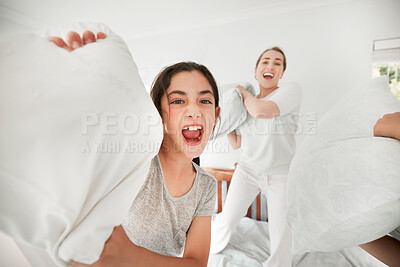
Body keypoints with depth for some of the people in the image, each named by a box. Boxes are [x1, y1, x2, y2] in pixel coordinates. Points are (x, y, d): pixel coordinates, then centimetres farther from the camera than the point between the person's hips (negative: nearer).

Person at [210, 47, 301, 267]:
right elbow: (236, 143, 8)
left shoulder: (291, 92, -10)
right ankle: (211, 247, 40)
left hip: (280, 175, -3)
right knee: (227, 219, 9)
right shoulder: (246, 106, 3)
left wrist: (243, 92, -10)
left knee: (281, 233, 4)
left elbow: (261, 110, -30)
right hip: (247, 170, 3)